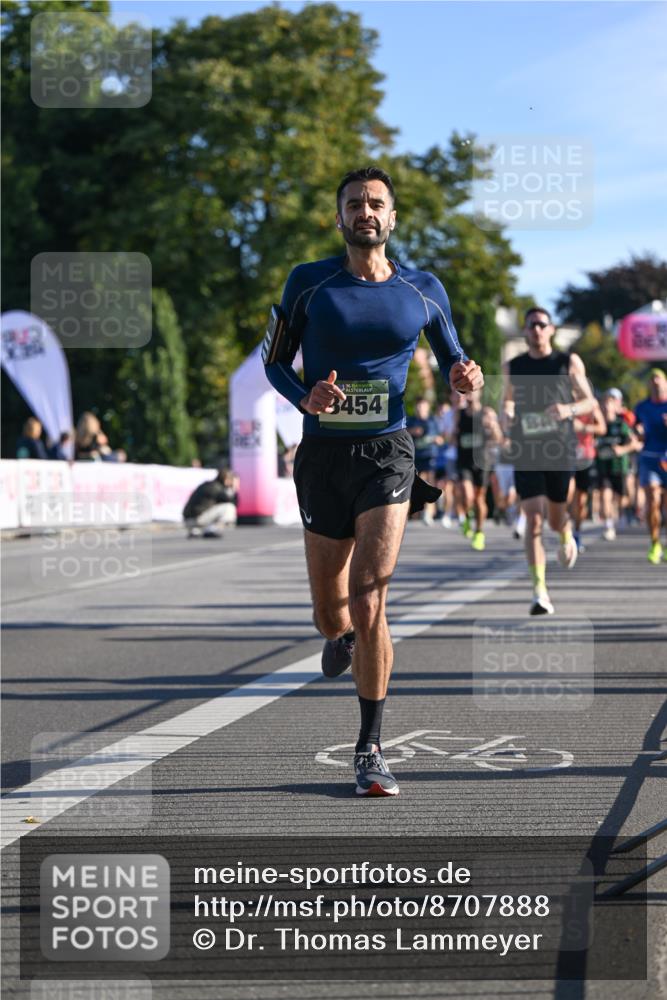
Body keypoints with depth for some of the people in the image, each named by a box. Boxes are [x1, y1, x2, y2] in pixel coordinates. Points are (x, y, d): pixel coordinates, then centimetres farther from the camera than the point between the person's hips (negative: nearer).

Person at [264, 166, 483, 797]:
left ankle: (370, 750, -4)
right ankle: (343, 638, 48)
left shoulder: (424, 290, 6)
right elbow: (275, 361, 7)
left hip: (387, 453, -1)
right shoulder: (308, 282, 3)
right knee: (331, 615, 7)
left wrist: (464, 376, -7)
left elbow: (450, 358, 18)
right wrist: (305, 398, -14)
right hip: (323, 454, 1)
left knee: (368, 601, -15)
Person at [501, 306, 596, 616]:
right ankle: (540, 592, -12)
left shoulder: (569, 363, 3)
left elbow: (590, 401, 7)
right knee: (533, 520, -11)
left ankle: (567, 536, 49)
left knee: (556, 519, 9)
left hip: (561, 450, 0)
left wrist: (570, 410, -15)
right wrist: (505, 417, -1)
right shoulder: (512, 368, 8)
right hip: (526, 452, 0)